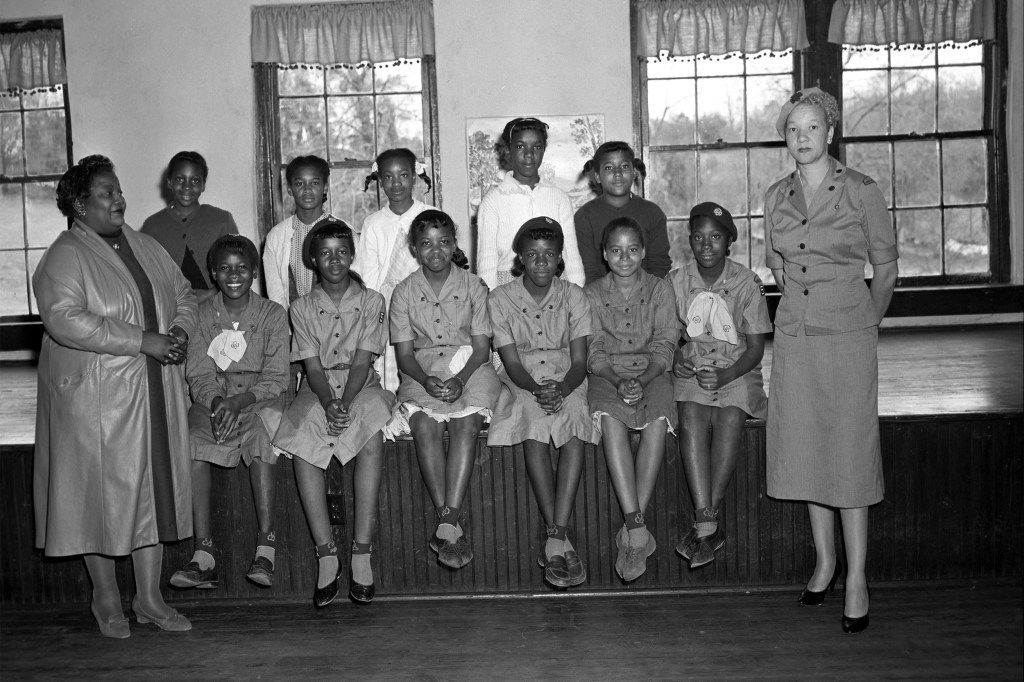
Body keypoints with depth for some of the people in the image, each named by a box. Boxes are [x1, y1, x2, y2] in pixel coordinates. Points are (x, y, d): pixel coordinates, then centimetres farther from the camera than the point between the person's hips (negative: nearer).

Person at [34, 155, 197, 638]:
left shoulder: (146, 247, 14)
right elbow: (65, 319, -21)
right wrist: (143, 340, -23)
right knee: (102, 493, 3)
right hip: (95, 398, -6)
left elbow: (184, 295, 19)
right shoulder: (64, 257, -8)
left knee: (153, 489, 8)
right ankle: (106, 598, 21)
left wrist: (179, 331, -4)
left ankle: (149, 597, 18)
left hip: (154, 395, 6)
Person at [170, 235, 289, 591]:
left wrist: (240, 401, -23)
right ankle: (204, 552, -29)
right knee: (191, 440, -29)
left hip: (260, 399, -2)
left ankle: (266, 545, -33)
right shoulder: (203, 314, 8)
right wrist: (217, 402, -22)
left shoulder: (272, 314, 2)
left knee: (260, 425, -35)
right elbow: (199, 375, 0)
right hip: (212, 399, 2)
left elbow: (276, 378, -6)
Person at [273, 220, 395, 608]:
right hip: (318, 392, 1)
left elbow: (362, 362, -4)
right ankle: (326, 554, -28)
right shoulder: (302, 309, 9)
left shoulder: (371, 302, 6)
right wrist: (329, 404, -21)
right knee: (301, 442, -32)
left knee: (372, 433, -36)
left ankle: (362, 552, -33)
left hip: (361, 387, -1)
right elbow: (313, 367, -1)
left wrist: (344, 403, -21)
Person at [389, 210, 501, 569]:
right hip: (422, 371, 1)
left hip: (470, 366, -1)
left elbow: (482, 348, 0)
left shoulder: (473, 286, 5)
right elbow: (404, 354, 4)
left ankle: (447, 523, -36)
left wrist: (460, 380, -20)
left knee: (466, 423, -31)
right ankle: (450, 524, -32)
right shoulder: (404, 292, 8)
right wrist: (426, 380, -18)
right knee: (424, 425, -31)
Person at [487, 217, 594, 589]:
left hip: (567, 381, 1)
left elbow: (579, 362, -3)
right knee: (534, 426, -34)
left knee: (574, 426, -33)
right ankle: (560, 540, -32)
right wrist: (538, 390, -26)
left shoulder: (574, 297, 5)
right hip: (521, 383, -1)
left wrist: (561, 388, -25)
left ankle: (554, 539, -35)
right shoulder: (500, 299, 2)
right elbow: (512, 363, -5)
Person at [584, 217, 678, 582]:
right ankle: (637, 528, -37)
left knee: (657, 421, -33)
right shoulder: (592, 294, 9)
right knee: (611, 420, -34)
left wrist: (641, 380, -18)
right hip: (607, 375, 0)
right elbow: (593, 352, 1)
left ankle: (629, 531, -29)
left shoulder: (660, 290, 9)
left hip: (651, 374, 0)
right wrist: (618, 380, -18)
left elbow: (663, 346, 0)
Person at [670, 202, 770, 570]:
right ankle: (709, 525, -37)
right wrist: (675, 360, -13)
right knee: (691, 416, -31)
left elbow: (756, 347, -1)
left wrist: (724, 376, -18)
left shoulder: (747, 282, 0)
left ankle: (705, 523, -28)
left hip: (737, 370, -1)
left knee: (730, 418, -32)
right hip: (691, 370, 1)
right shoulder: (675, 282, 5)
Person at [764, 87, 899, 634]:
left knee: (850, 451, -3)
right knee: (804, 449, 8)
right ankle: (824, 559, 24)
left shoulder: (861, 191, -4)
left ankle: (856, 579, 5)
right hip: (793, 336, 4)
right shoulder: (776, 197, 7)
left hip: (848, 335, -4)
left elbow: (885, 266, 5)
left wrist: (865, 322, 10)